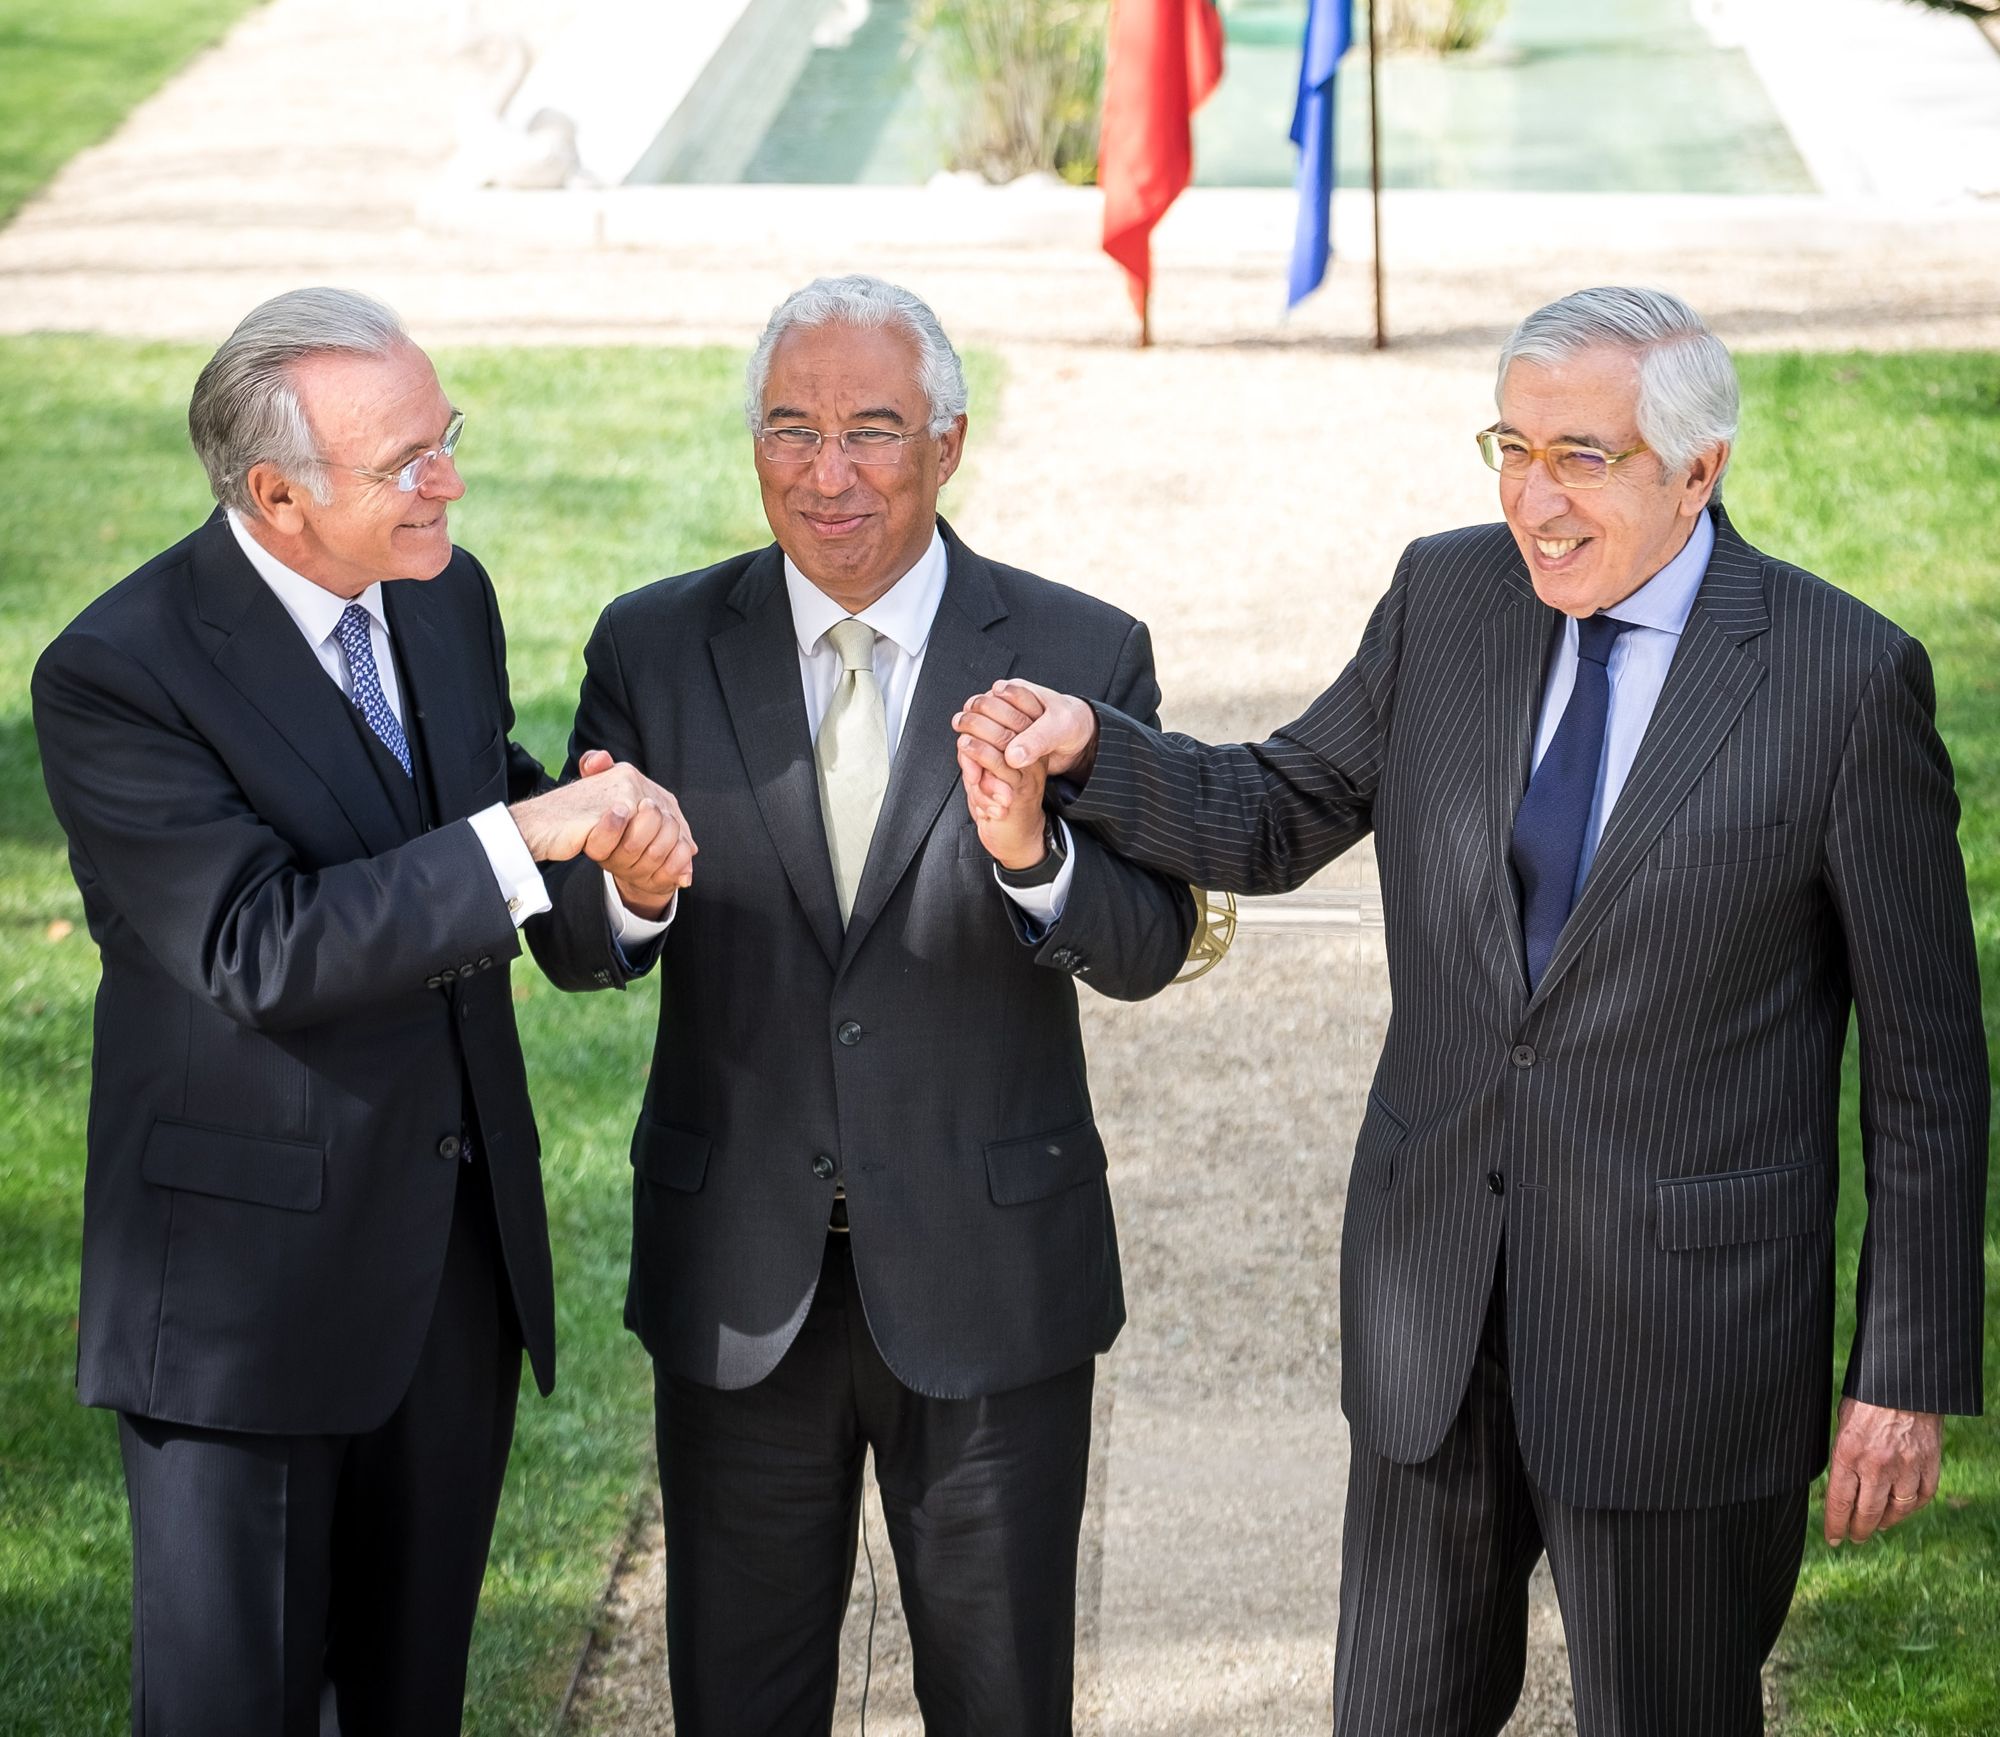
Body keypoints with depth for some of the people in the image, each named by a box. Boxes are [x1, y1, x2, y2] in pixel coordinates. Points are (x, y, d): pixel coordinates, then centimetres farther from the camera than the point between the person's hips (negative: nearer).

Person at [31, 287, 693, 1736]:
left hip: (463, 1232, 6)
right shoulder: (115, 676, -19)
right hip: (251, 1267, -6)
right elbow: (260, 951, -26)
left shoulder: (447, 596, 3)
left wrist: (623, 848, -12)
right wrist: (528, 837, -31)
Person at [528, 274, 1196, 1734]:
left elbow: (1147, 949, -13)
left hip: (990, 1276, -1)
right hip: (739, 1281, 1)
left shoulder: (1077, 656, -6)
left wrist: (1030, 854, -34)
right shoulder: (654, 651, -3)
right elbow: (573, 952, -6)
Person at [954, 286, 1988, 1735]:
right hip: (1437, 1307, 4)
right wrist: (1082, 749, -8)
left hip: (1684, 1333, -4)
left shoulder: (1847, 677, -11)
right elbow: (1279, 818, 13)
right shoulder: (1449, 598, 1)